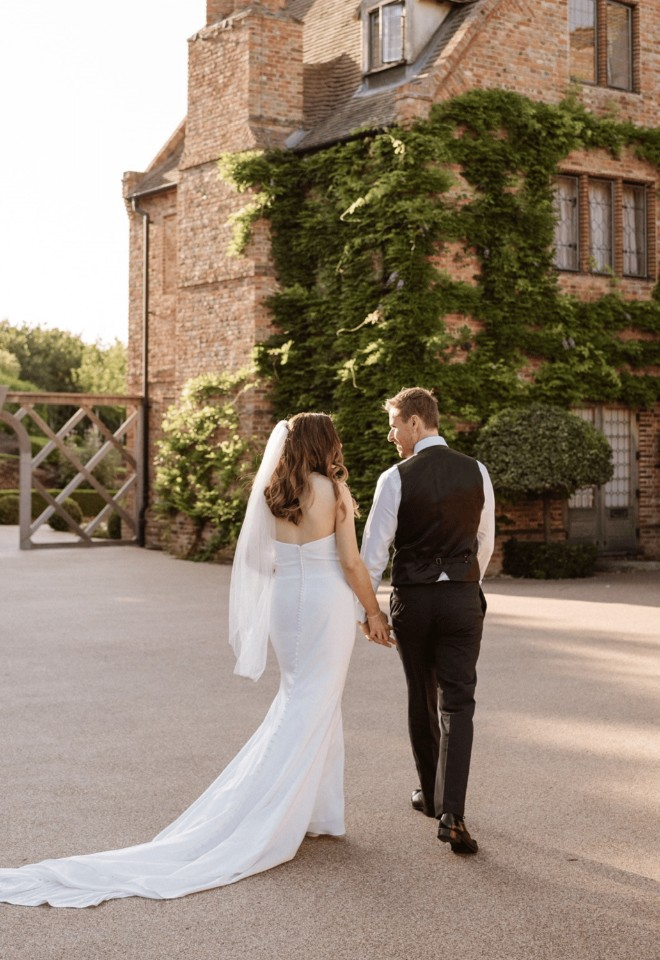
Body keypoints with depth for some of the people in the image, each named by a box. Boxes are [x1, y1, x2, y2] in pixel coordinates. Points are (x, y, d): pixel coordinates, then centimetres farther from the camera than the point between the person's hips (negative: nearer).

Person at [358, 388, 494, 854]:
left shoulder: (396, 478, -10)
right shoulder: (476, 472, 1)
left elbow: (374, 549, -7)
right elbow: (486, 542, 11)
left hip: (413, 600, -1)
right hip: (463, 597, 1)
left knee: (422, 700, 16)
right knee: (458, 704, 1)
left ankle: (430, 794, 31)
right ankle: (451, 812, -9)